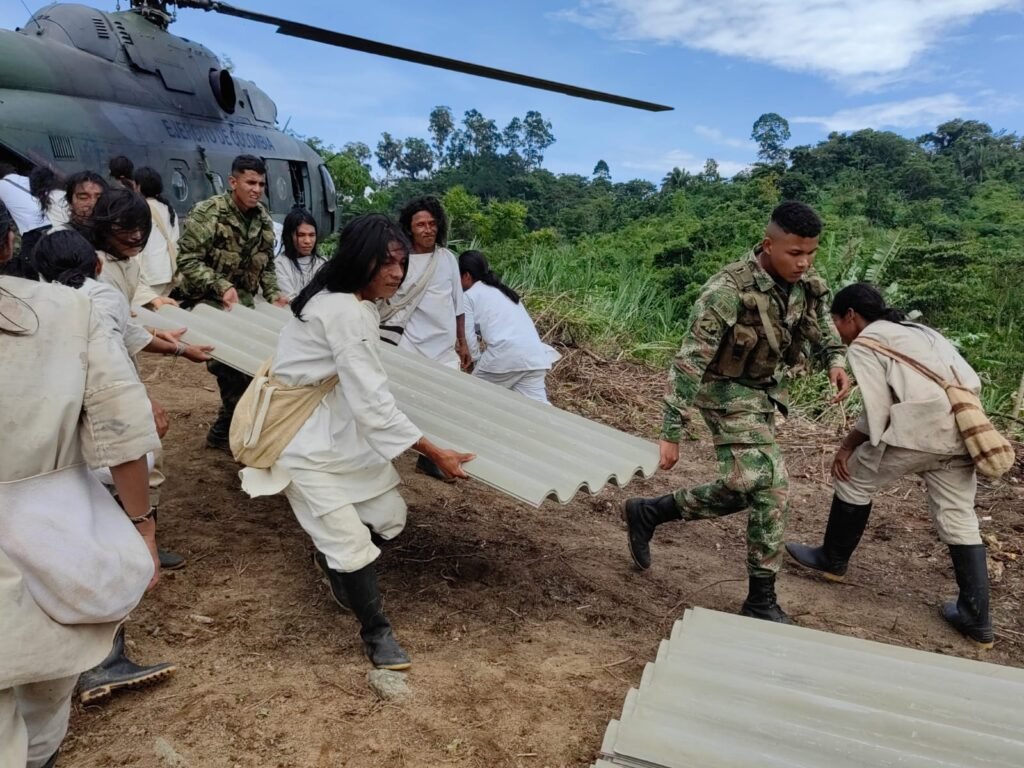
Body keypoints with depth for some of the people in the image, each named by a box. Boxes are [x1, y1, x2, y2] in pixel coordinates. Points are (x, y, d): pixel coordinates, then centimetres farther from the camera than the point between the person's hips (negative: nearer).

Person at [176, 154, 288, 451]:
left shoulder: (263, 220, 6)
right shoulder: (208, 212, -13)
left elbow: (266, 264, 14)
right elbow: (187, 259, -16)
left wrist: (273, 293, -3)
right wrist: (221, 287, -27)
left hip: (244, 301, 6)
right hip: (210, 301, -6)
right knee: (231, 365, -13)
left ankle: (227, 429, 22)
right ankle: (229, 430, 5)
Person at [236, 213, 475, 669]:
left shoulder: (351, 302, 3)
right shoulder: (345, 313, -27)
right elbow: (373, 403, -29)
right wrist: (435, 453, -24)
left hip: (343, 425, 9)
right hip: (305, 439, -9)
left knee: (390, 516, 10)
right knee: (352, 541, -9)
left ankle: (331, 555, 40)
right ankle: (376, 631, 13)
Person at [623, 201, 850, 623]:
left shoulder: (806, 282, -6)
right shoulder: (729, 290, -27)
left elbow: (821, 327, 14)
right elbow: (689, 361, -28)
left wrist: (836, 361, -8)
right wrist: (671, 434, -29)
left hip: (763, 389, 8)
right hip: (728, 389, -8)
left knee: (744, 487, 12)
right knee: (769, 486, -14)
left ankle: (648, 513, 29)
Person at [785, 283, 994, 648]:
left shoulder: (863, 345, 6)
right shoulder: (919, 332, 29)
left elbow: (877, 410, -3)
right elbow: (971, 382, 22)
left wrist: (847, 447, 11)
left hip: (921, 426, -7)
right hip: (961, 427, 8)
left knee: (854, 479, 15)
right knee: (959, 521, 14)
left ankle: (832, 560, 30)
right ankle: (976, 619, 17)